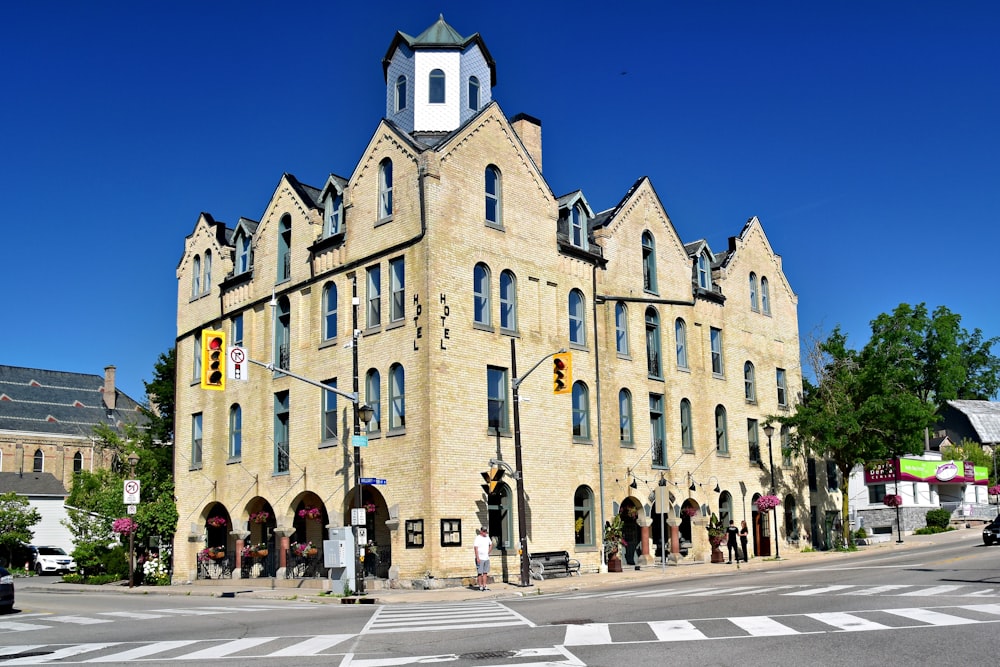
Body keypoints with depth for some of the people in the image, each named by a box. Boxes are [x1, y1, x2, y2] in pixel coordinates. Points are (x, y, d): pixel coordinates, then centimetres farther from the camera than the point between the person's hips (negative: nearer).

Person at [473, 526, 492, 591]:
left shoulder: (487, 537, 11)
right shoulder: (478, 538, -10)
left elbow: (491, 544, 28)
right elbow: (476, 548, -16)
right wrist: (477, 558, -20)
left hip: (486, 558, 7)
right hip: (480, 558, -7)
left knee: (485, 573, 6)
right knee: (480, 573, -3)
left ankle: (485, 586, 10)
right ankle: (480, 586, 1)